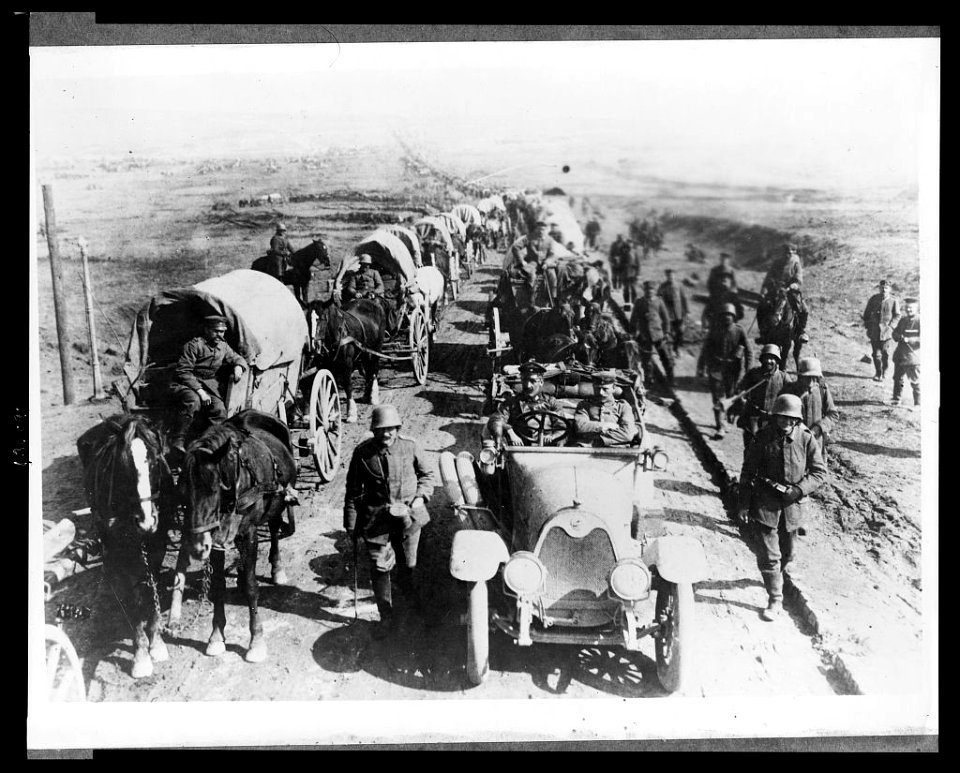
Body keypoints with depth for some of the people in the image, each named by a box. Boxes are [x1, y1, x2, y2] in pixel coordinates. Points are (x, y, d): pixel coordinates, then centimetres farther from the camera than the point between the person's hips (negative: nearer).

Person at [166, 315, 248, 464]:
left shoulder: (223, 347, 11)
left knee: (219, 411, -23)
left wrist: (238, 367, 1)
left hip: (209, 385, 6)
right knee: (193, 401, -39)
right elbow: (184, 372, -14)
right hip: (186, 385, -6)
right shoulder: (194, 345, -11)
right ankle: (176, 443, -33)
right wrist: (199, 390, -23)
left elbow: (237, 358, 27)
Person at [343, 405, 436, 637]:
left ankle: (410, 595, 48)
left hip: (408, 515, 1)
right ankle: (386, 617, 13)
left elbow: (427, 475, 8)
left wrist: (421, 496, -10)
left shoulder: (410, 447, -8)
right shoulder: (363, 453, -9)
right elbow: (353, 491, -1)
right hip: (376, 518, -1)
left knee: (408, 562, 17)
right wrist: (351, 524, 0)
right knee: (379, 567, -2)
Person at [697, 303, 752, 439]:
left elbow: (748, 352, 0)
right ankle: (720, 429, -4)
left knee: (731, 395, 13)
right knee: (718, 398, -6)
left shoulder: (739, 331, -4)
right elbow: (705, 349, 4)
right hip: (716, 368, 0)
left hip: (733, 368, 0)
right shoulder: (715, 330, -2)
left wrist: (748, 371, -3)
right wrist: (701, 368, 3)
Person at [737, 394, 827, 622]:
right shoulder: (764, 437, -7)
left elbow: (819, 472, -2)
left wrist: (799, 489, -17)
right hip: (766, 503, -2)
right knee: (769, 554, -8)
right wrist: (743, 503, -3)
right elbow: (748, 472, -1)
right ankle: (775, 600, 3)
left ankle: (776, 576, 50)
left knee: (788, 553, 19)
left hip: (792, 505, 2)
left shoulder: (806, 439, -7)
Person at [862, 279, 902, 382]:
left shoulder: (894, 301, 0)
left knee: (886, 353, -6)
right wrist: (867, 325, 6)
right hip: (874, 331, 2)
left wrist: (891, 326, -9)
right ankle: (878, 373, 18)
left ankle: (884, 372, 13)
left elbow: (897, 316, 3)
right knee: (876, 353, 4)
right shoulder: (873, 299, 6)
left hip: (887, 331, -2)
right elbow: (867, 313, 14)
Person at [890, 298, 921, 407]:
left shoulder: (920, 321, -11)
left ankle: (918, 403, 3)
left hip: (913, 357, -7)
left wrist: (908, 340, -24)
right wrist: (899, 337, -6)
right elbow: (895, 333, 16)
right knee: (898, 378, 18)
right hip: (900, 356, 7)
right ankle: (896, 399, 32)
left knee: (915, 382, -4)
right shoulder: (903, 319, 12)